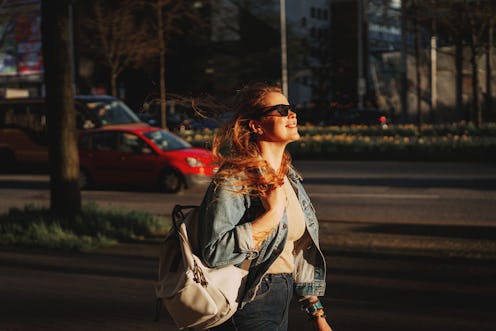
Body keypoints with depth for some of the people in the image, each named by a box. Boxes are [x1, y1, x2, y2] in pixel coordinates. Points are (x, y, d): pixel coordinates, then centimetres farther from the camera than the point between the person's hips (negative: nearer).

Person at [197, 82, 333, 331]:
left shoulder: (289, 177, 9)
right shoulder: (235, 180, -16)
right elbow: (213, 253, -26)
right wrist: (272, 215, -24)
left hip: (281, 301, 8)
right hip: (248, 307, -7)